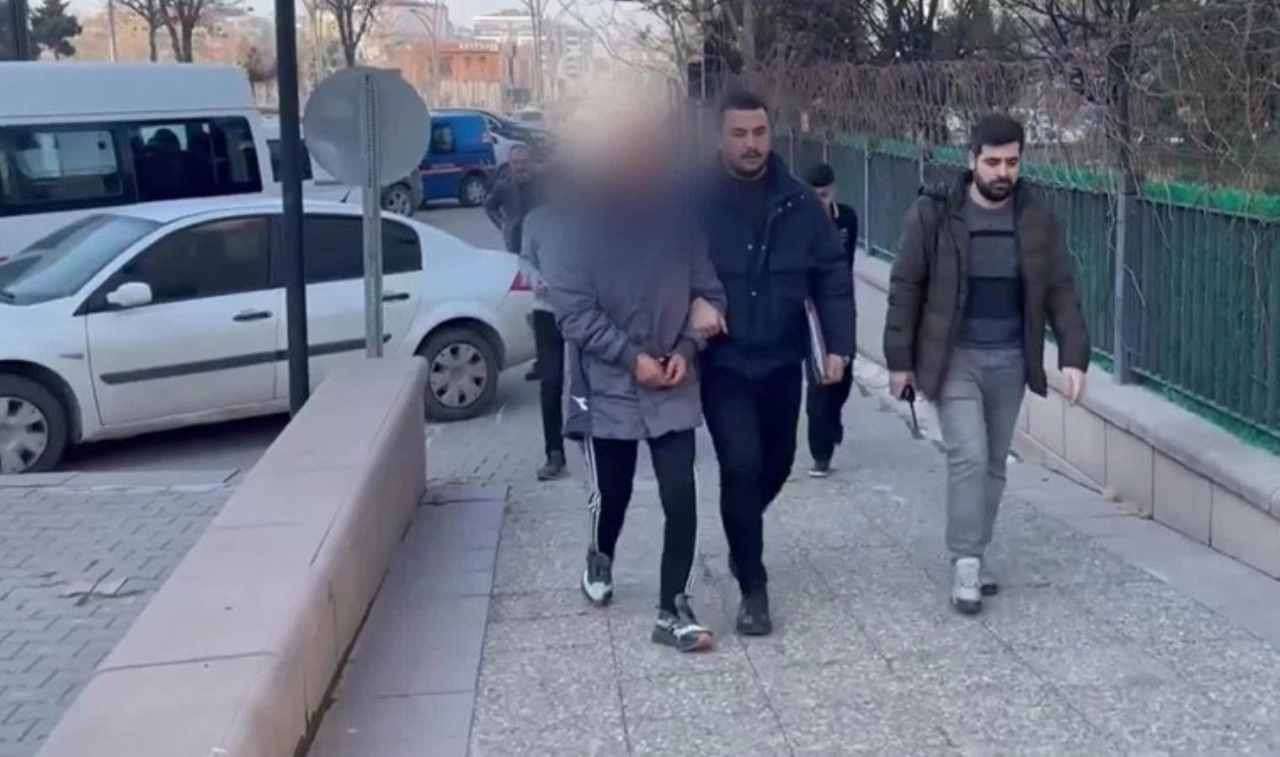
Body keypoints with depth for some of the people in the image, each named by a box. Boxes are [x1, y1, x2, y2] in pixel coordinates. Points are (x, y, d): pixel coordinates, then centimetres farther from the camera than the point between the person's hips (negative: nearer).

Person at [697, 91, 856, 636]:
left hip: (783, 362, 4)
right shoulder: (696, 201, -9)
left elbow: (831, 275, 2)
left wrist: (838, 344, -5)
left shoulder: (799, 203, -1)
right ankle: (753, 589, 4)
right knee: (742, 467, -10)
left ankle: (741, 537, 48)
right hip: (723, 364, -3)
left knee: (776, 464, 17)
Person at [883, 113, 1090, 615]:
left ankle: (973, 557, 23)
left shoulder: (1038, 219, 0)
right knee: (969, 456, -13)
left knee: (994, 464, 10)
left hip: (1010, 360, 3)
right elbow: (906, 288, -5)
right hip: (954, 358, -3)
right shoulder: (934, 214, -8)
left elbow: (1060, 290, 2)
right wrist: (900, 359, -7)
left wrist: (1073, 354, -8)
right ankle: (965, 564, -3)